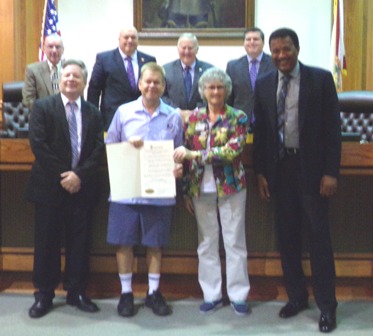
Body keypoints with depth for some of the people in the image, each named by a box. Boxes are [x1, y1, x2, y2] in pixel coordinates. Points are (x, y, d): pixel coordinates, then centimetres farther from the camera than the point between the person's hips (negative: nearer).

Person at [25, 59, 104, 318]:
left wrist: (80, 175, -12)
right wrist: (61, 176, -14)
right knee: (47, 243, 4)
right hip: (49, 187, -2)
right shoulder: (42, 107, 0)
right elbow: (38, 144, -9)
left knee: (80, 241, 7)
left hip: (82, 187, 3)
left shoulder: (94, 113, 9)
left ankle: (77, 292, 19)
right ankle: (44, 294, 16)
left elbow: (99, 150, 2)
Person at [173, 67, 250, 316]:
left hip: (231, 187, -3)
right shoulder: (194, 118, 6)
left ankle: (238, 295, 15)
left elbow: (233, 151, -19)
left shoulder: (238, 118, -4)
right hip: (201, 189, 3)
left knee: (235, 241, 3)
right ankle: (212, 294, 20)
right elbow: (185, 155, 9)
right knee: (207, 243, 9)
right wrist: (186, 191, 7)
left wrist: (194, 154, -21)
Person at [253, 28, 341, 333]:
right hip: (279, 167, 4)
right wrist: (261, 172, 4)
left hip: (311, 167, -3)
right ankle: (296, 295, 25)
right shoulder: (263, 84, 7)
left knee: (319, 236, 1)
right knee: (287, 236, 11)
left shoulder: (321, 79, -3)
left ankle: (327, 304, 11)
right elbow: (260, 130, 9)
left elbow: (332, 127, -6)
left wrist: (331, 172, -11)